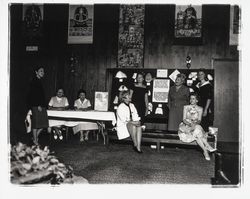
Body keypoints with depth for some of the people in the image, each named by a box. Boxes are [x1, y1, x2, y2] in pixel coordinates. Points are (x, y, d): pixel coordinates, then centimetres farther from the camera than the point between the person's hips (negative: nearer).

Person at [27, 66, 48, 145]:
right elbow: (33, 94, -16)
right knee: (36, 123, -1)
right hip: (36, 106, -9)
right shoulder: (34, 81, -9)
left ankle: (35, 137, 23)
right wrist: (38, 105, -19)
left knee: (43, 123, 8)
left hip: (41, 105, 9)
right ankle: (35, 140, 9)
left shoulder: (39, 81, 18)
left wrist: (43, 105, 16)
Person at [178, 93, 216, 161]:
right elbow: (184, 119, -2)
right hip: (186, 126, -2)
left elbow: (199, 120, 1)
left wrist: (196, 123, -23)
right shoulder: (186, 107, 6)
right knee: (197, 131, -34)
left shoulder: (200, 109, 9)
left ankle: (205, 151, -38)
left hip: (196, 126, 2)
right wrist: (190, 123, -23)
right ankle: (208, 146, -37)